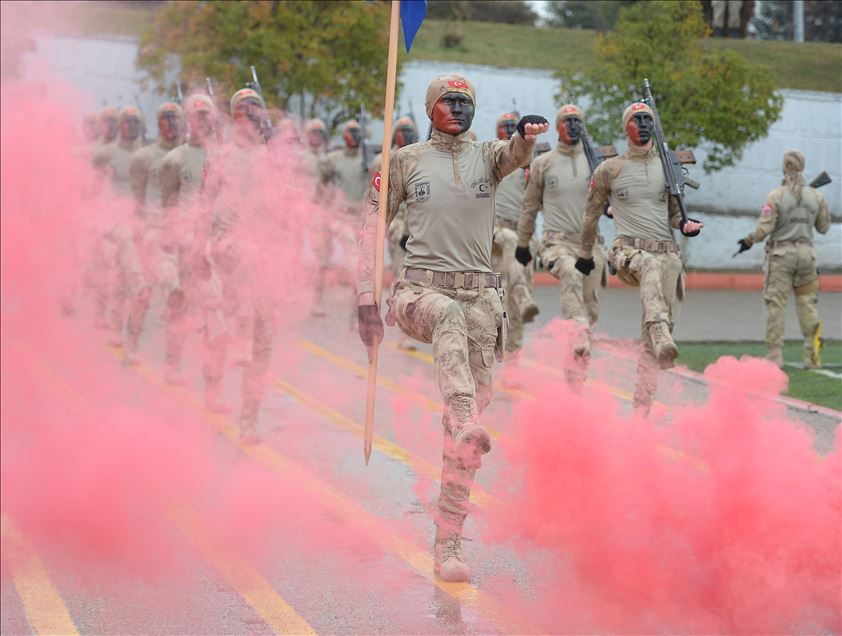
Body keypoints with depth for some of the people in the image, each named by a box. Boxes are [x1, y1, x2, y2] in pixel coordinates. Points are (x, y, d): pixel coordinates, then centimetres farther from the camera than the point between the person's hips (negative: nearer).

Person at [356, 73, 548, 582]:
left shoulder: (488, 157, 12)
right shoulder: (406, 162, 10)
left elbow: (517, 155, -12)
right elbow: (373, 227, 10)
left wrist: (527, 136, -36)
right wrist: (367, 299, 2)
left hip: (479, 294, 2)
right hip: (419, 290, -2)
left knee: (471, 413, -5)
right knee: (450, 314, -39)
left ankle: (449, 545, -1)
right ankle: (467, 422, -60)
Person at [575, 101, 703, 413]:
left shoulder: (667, 166, 15)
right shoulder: (609, 169, 7)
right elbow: (592, 213, 16)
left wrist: (684, 224, -1)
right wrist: (585, 254, 20)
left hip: (666, 251, 3)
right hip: (629, 250, -3)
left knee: (656, 327, -2)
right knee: (651, 267, -40)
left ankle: (642, 404, 2)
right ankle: (662, 340, -60)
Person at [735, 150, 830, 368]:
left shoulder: (776, 196, -9)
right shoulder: (816, 196, 3)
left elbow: (765, 227, -13)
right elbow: (823, 227, 11)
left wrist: (749, 240, 3)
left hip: (781, 253, -3)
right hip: (806, 252, 3)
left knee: (775, 303, 1)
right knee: (807, 303, 9)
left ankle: (774, 354, 0)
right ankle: (812, 354, 9)